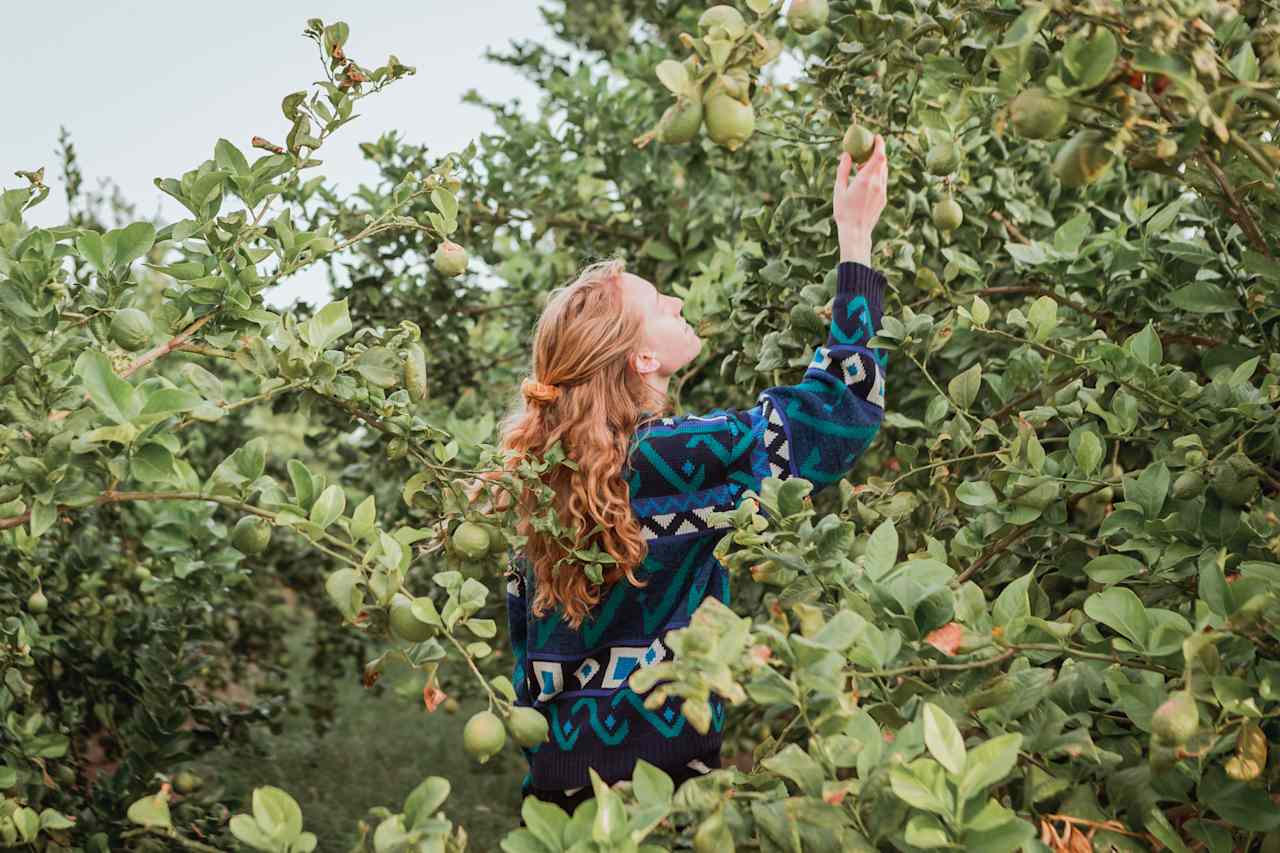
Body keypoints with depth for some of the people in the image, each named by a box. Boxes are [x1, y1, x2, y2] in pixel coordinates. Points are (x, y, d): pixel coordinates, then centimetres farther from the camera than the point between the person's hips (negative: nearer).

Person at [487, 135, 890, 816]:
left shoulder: (547, 467, 2)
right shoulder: (679, 458, -18)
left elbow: (522, 625, 9)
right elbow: (840, 407, -13)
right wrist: (855, 239, -9)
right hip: (659, 770, -6)